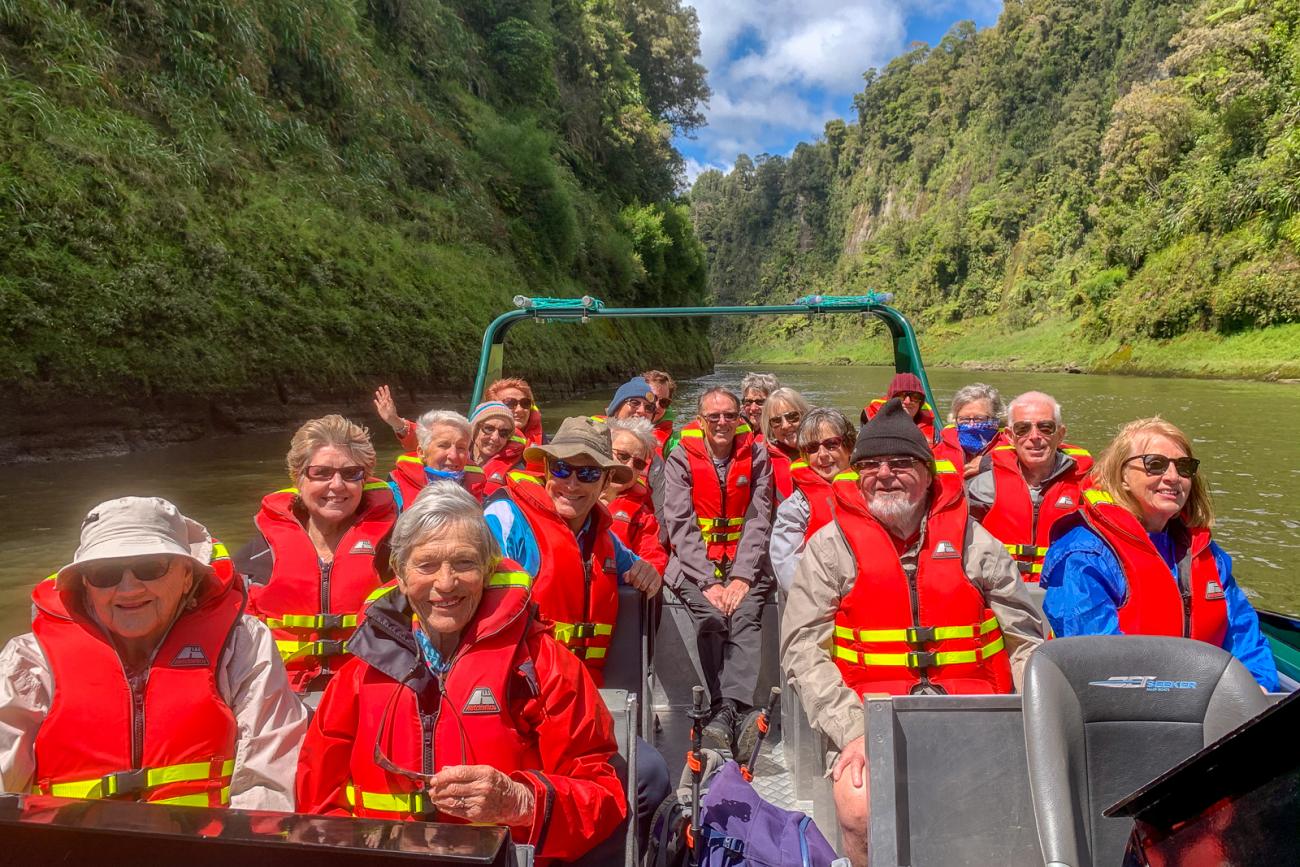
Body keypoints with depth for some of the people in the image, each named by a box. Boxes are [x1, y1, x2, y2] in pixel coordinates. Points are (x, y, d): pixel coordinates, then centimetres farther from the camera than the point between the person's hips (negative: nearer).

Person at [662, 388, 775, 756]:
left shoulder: (756, 458, 7)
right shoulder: (680, 460, 2)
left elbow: (758, 521, 1)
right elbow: (680, 526, -6)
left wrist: (742, 577, -12)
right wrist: (709, 582, -16)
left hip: (745, 562, 1)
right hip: (695, 564, -1)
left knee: (745, 615, -27)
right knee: (710, 616, -28)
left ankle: (727, 709, -35)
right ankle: (737, 712, -29)